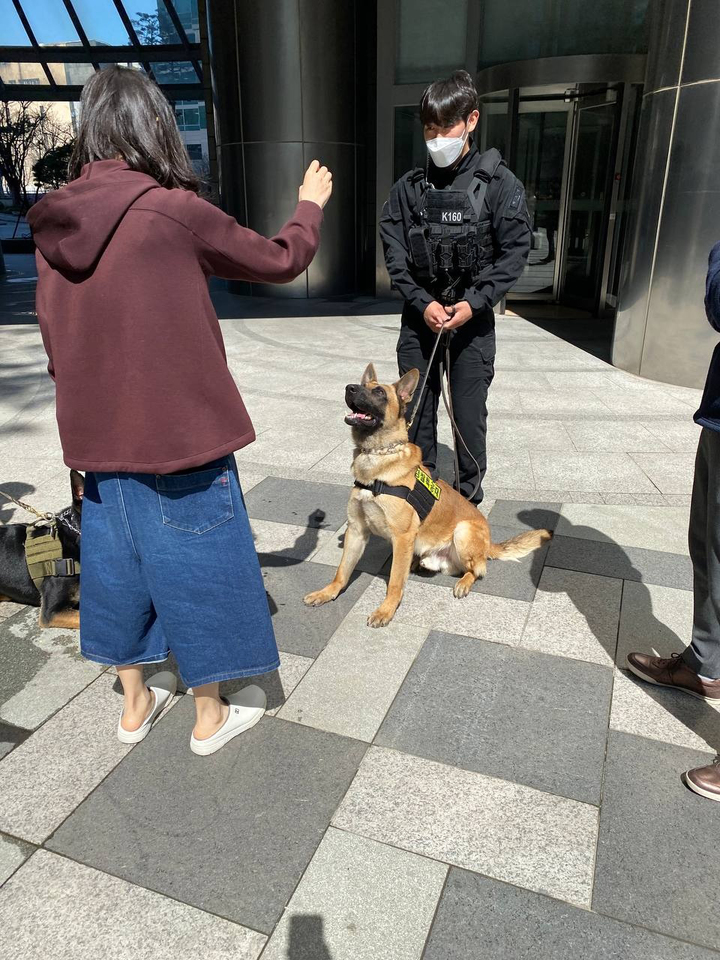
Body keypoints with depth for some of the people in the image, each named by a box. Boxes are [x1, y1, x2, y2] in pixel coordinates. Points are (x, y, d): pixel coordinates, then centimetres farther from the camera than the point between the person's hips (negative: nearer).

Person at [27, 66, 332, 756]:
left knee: (117, 558, 19)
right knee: (197, 561, 9)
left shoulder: (54, 219, 3)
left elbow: (54, 335, 10)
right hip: (178, 430, -6)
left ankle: (135, 703, 36)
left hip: (97, 435, 6)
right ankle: (211, 715, 26)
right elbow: (281, 261, -3)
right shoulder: (175, 211, -14)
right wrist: (311, 205, 17)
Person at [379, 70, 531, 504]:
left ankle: (469, 500, 21)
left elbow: (515, 251, -5)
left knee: (470, 415, 4)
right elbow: (394, 253, 1)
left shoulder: (499, 183, -2)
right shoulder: (410, 186, 4)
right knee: (415, 412, 8)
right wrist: (422, 302, -11)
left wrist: (474, 303, -15)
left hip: (472, 319, -2)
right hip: (420, 317, 3)